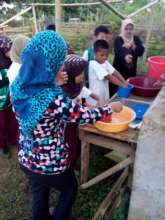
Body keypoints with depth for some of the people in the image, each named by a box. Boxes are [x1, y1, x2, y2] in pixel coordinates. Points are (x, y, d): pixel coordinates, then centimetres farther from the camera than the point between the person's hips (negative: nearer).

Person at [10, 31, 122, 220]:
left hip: (26, 160, 6)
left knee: (39, 195, 31)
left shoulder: (17, 86, -14)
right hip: (51, 164, -6)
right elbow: (87, 117, -19)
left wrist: (54, 83, 4)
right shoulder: (54, 100, -34)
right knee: (70, 190, 27)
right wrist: (111, 108, -3)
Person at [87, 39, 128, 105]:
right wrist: (122, 85, -24)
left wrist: (125, 82, -17)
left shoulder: (105, 63, 5)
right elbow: (109, 77, -24)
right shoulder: (93, 64, -20)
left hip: (105, 96, 8)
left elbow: (115, 72, -3)